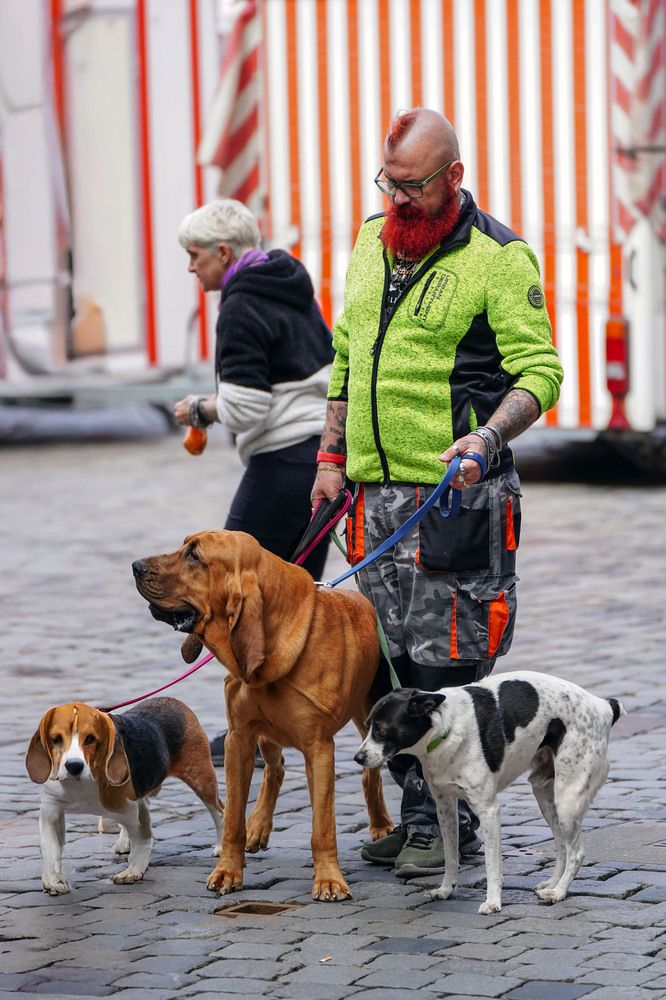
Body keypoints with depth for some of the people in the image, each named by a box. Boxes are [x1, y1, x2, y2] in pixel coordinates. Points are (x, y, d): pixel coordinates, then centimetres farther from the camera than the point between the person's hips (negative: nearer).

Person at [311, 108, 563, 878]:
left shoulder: (498, 258, -7)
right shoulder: (371, 242, 13)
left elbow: (539, 371, -10)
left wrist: (487, 436, -26)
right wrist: (333, 452, 17)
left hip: (456, 493, -7)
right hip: (377, 494, 7)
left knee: (448, 666, -5)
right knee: (387, 663, 9)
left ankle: (451, 822, 4)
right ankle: (416, 810, 18)